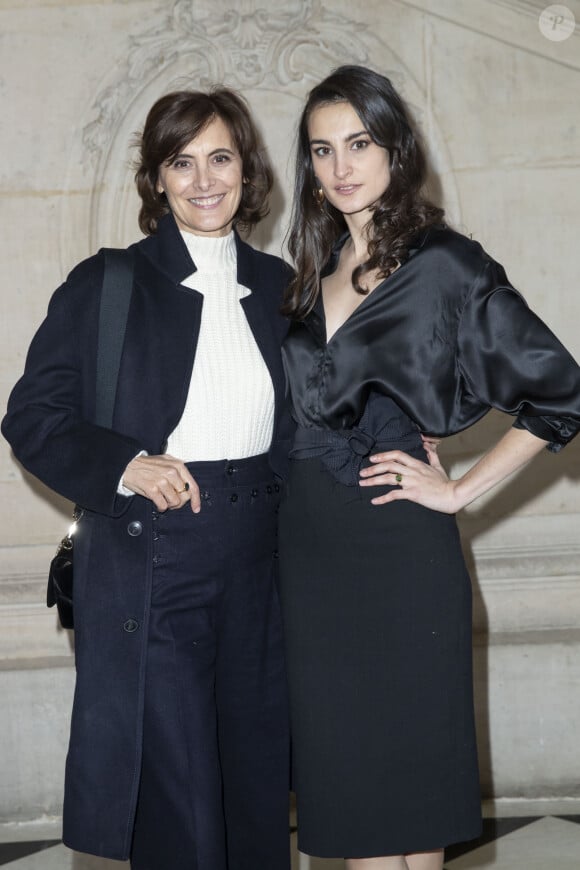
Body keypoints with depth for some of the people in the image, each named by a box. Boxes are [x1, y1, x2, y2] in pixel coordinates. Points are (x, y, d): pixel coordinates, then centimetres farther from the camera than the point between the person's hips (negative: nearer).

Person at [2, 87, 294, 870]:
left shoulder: (278, 285, 10)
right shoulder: (105, 285, -2)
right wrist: (124, 466, -18)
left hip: (256, 567, 4)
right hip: (147, 569, -4)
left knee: (256, 788, 14)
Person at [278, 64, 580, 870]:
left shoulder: (445, 265, -7)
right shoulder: (312, 273, 11)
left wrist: (461, 489, -9)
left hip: (395, 543, -6)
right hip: (309, 542, 6)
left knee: (404, 754, 4)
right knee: (342, 758, 11)